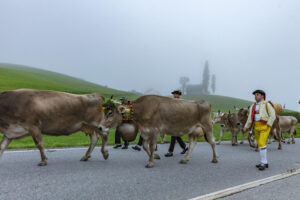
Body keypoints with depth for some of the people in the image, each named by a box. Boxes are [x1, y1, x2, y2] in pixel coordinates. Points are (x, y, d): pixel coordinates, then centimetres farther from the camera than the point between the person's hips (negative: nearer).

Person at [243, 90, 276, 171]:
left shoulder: (267, 104, -4)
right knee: (260, 144, 9)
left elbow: (273, 115, -9)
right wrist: (246, 127, 3)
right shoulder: (253, 106, 13)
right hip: (256, 127, 7)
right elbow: (250, 118, 12)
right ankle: (265, 162, 19)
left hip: (265, 126, -7)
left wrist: (268, 126, -19)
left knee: (262, 143, -18)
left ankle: (263, 163, -10)